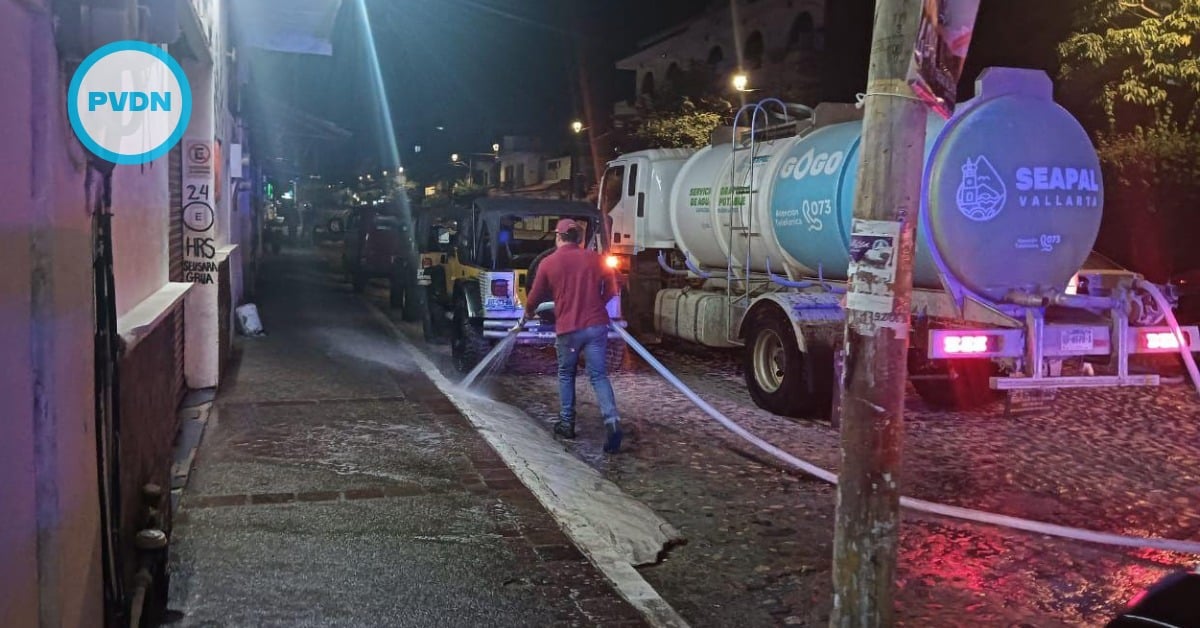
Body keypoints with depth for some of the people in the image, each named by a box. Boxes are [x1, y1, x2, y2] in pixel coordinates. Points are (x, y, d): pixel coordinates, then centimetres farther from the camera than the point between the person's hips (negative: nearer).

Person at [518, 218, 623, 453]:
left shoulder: (548, 263, 1)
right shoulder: (595, 258, 5)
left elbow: (535, 297, 10)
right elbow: (611, 290, 10)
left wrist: (528, 315, 31)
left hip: (568, 328, -1)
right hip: (596, 325, 1)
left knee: (566, 375, 18)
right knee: (599, 376, 1)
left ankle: (566, 423, 21)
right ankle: (612, 421, -17)